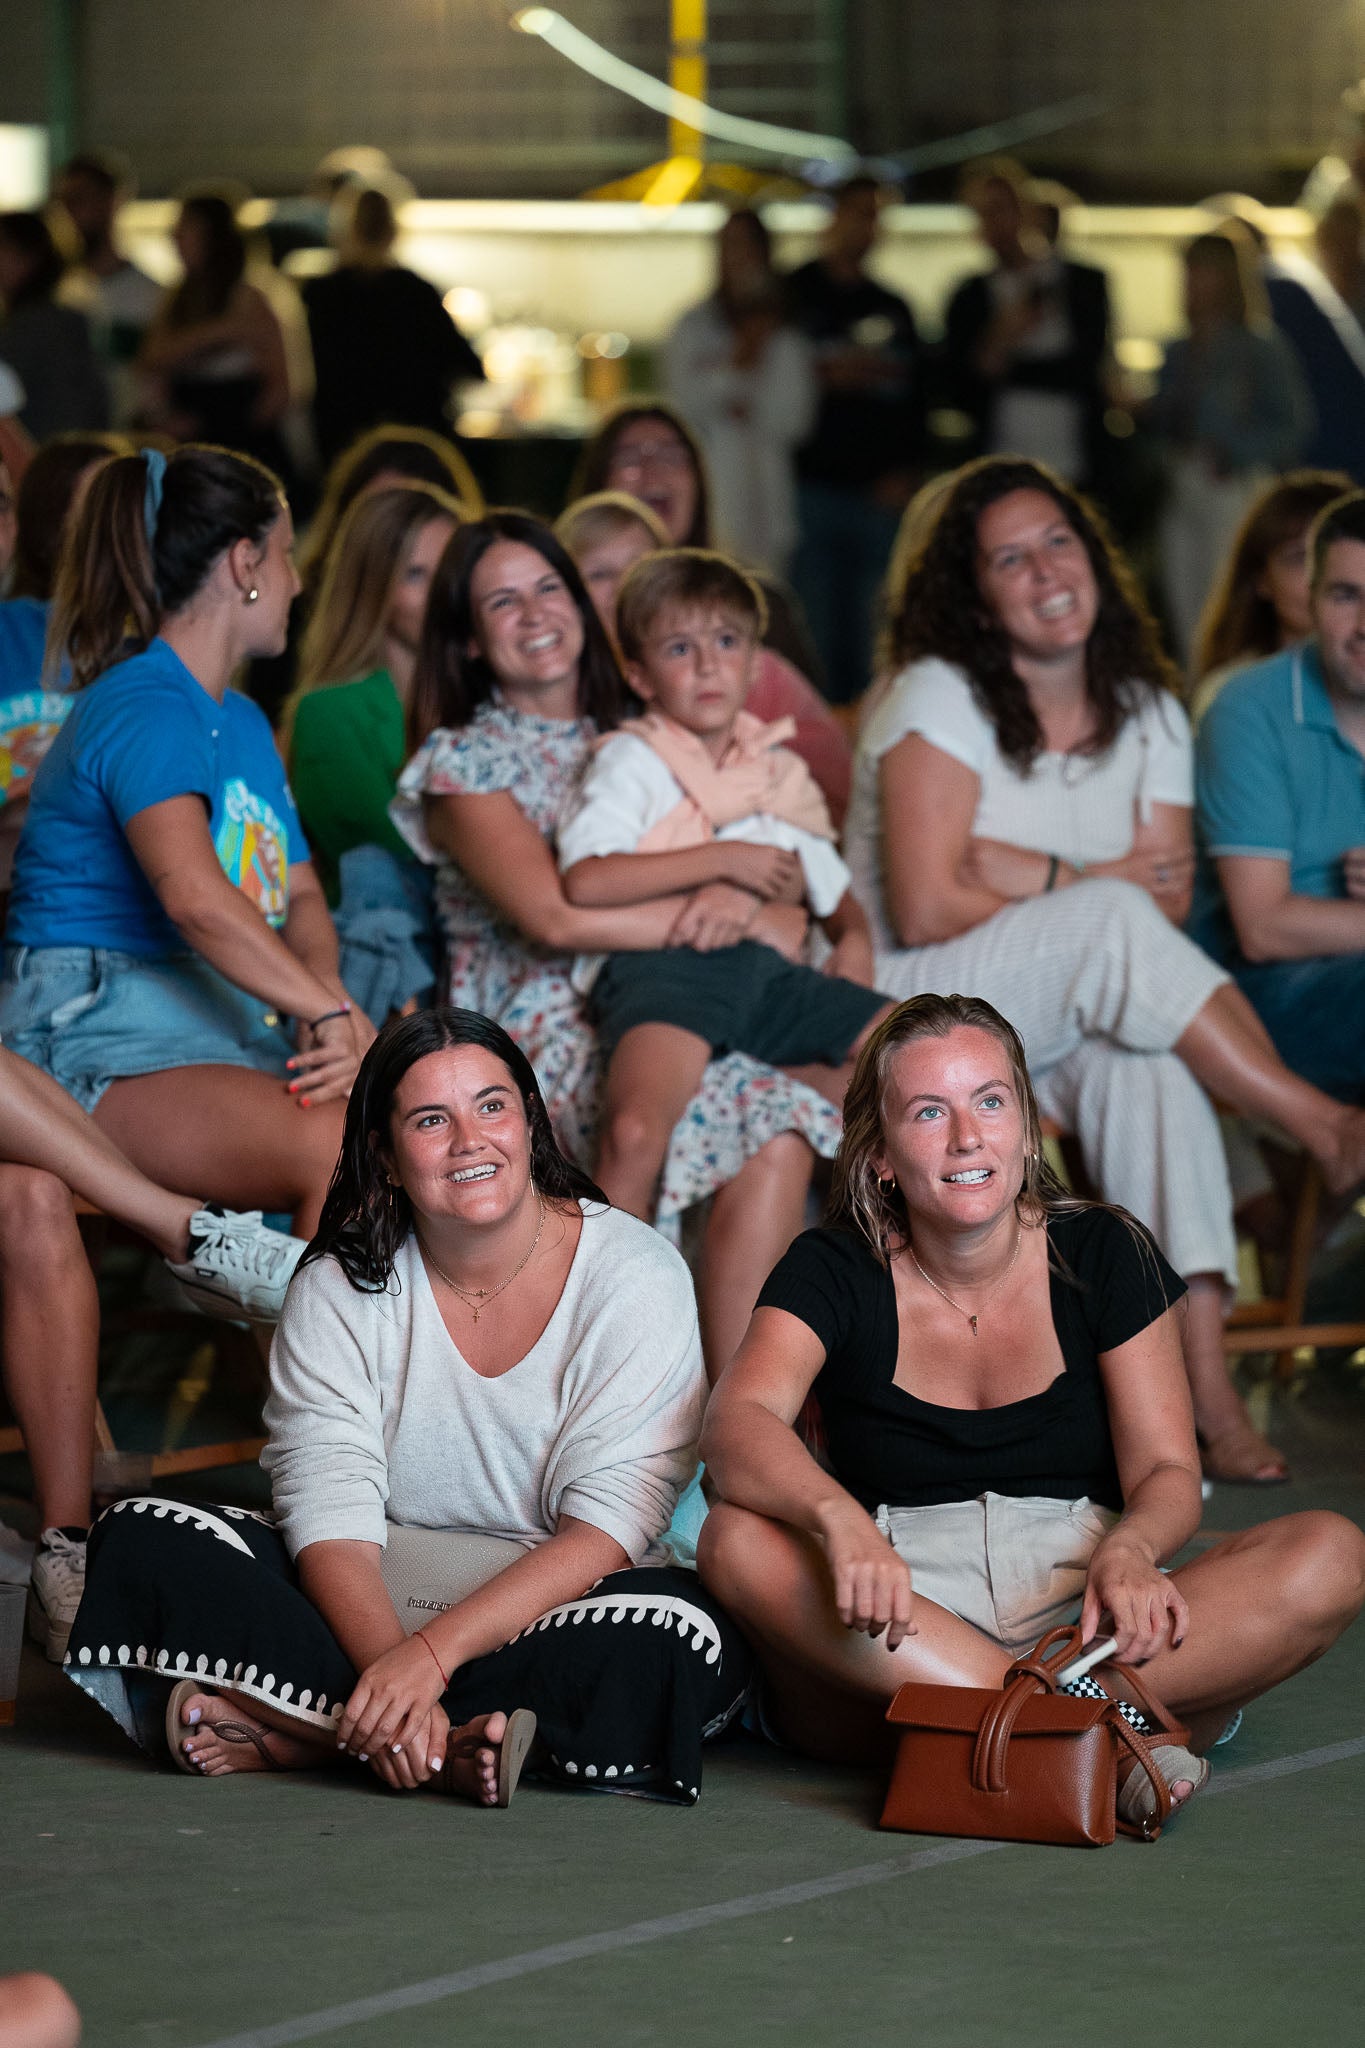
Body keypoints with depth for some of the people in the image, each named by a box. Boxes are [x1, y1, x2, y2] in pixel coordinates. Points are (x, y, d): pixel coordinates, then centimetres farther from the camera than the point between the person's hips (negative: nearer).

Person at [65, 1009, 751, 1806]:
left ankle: (286, 1734, -29)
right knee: (143, 1542, -17)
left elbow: (608, 1529, -15)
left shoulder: (635, 1273, -7)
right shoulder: (339, 1290, 1)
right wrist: (387, 1670, -31)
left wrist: (431, 1653, -27)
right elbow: (332, 1514, -10)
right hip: (368, 1604, 2)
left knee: (684, 1641, -36)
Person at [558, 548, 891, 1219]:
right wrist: (724, 860, -8)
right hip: (659, 963, -6)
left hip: (761, 962, 6)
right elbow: (584, 881, -10)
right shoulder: (632, 760, 7)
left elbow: (828, 886, 35)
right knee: (634, 1136, -34)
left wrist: (853, 936, 10)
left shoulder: (775, 768, 24)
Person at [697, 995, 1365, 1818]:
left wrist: (1128, 1550, -26)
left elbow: (1168, 1475, 0)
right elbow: (740, 1425, -18)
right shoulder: (834, 1273, 0)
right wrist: (839, 1519, -40)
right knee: (739, 1542, -33)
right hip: (899, 1635, -1)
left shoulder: (1107, 1255, 5)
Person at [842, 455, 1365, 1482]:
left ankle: (1202, 1377, -40)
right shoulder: (940, 698, -8)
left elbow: (1169, 904, -3)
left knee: (1145, 1052, -32)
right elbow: (925, 908, -18)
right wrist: (1087, 885, -9)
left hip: (1066, 1029, 5)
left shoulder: (1147, 714, 8)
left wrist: (1017, 870, -16)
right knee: (1111, 923, -32)